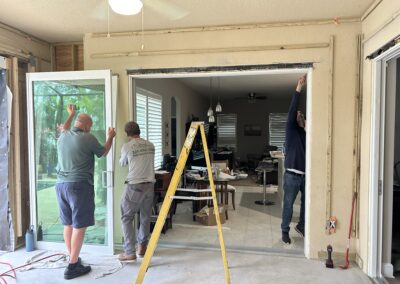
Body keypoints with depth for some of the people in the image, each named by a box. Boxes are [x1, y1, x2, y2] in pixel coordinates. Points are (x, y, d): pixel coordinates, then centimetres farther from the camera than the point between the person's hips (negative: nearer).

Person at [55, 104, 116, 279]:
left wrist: (70, 114, 53)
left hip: (61, 184, 8)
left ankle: (72, 258, 26)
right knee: (79, 225, -2)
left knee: (68, 224, 14)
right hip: (79, 185, -7)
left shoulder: (63, 136, 10)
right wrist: (110, 137, 26)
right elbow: (103, 153, 9)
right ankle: (73, 267, 1)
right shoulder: (88, 138, -8)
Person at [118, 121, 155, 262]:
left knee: (126, 218, 6)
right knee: (145, 218, 15)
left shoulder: (127, 146, -5)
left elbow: (122, 163, 11)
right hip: (149, 185, 5)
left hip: (134, 186, -4)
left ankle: (129, 253, 3)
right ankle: (142, 248, 26)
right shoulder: (150, 145, 7)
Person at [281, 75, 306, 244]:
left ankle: (301, 226, 36)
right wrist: (298, 88, -20)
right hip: (292, 175, -5)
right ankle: (285, 231, 20)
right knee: (288, 204, 5)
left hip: (306, 175, 5)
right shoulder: (291, 130, -3)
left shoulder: (306, 133, 12)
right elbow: (291, 110, -16)